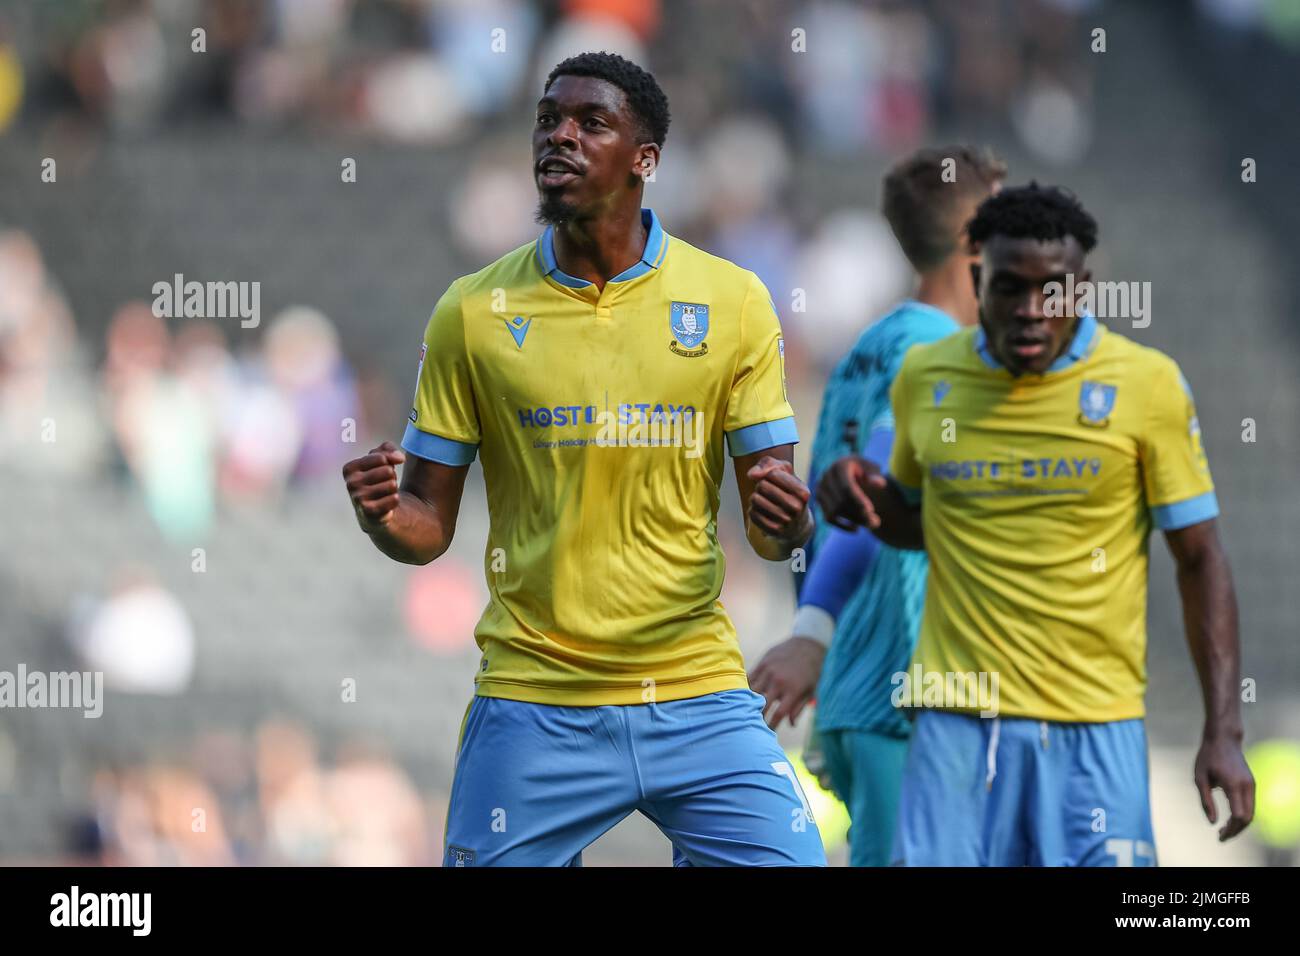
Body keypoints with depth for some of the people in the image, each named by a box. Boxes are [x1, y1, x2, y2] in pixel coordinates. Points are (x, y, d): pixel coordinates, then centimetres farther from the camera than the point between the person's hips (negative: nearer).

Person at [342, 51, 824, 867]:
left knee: (791, 860, -12)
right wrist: (383, 517, -17)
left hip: (700, 701, 0)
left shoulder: (733, 302, 2)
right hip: (534, 708, 0)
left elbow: (772, 525, 4)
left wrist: (787, 522, -19)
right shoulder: (474, 312, 2)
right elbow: (428, 526, 5)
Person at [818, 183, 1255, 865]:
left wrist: (1223, 732, -6)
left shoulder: (1147, 384, -3)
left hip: (1095, 727, -2)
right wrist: (867, 498, 0)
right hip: (956, 721, 2)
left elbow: (1200, 559, 1)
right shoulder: (925, 377, 6)